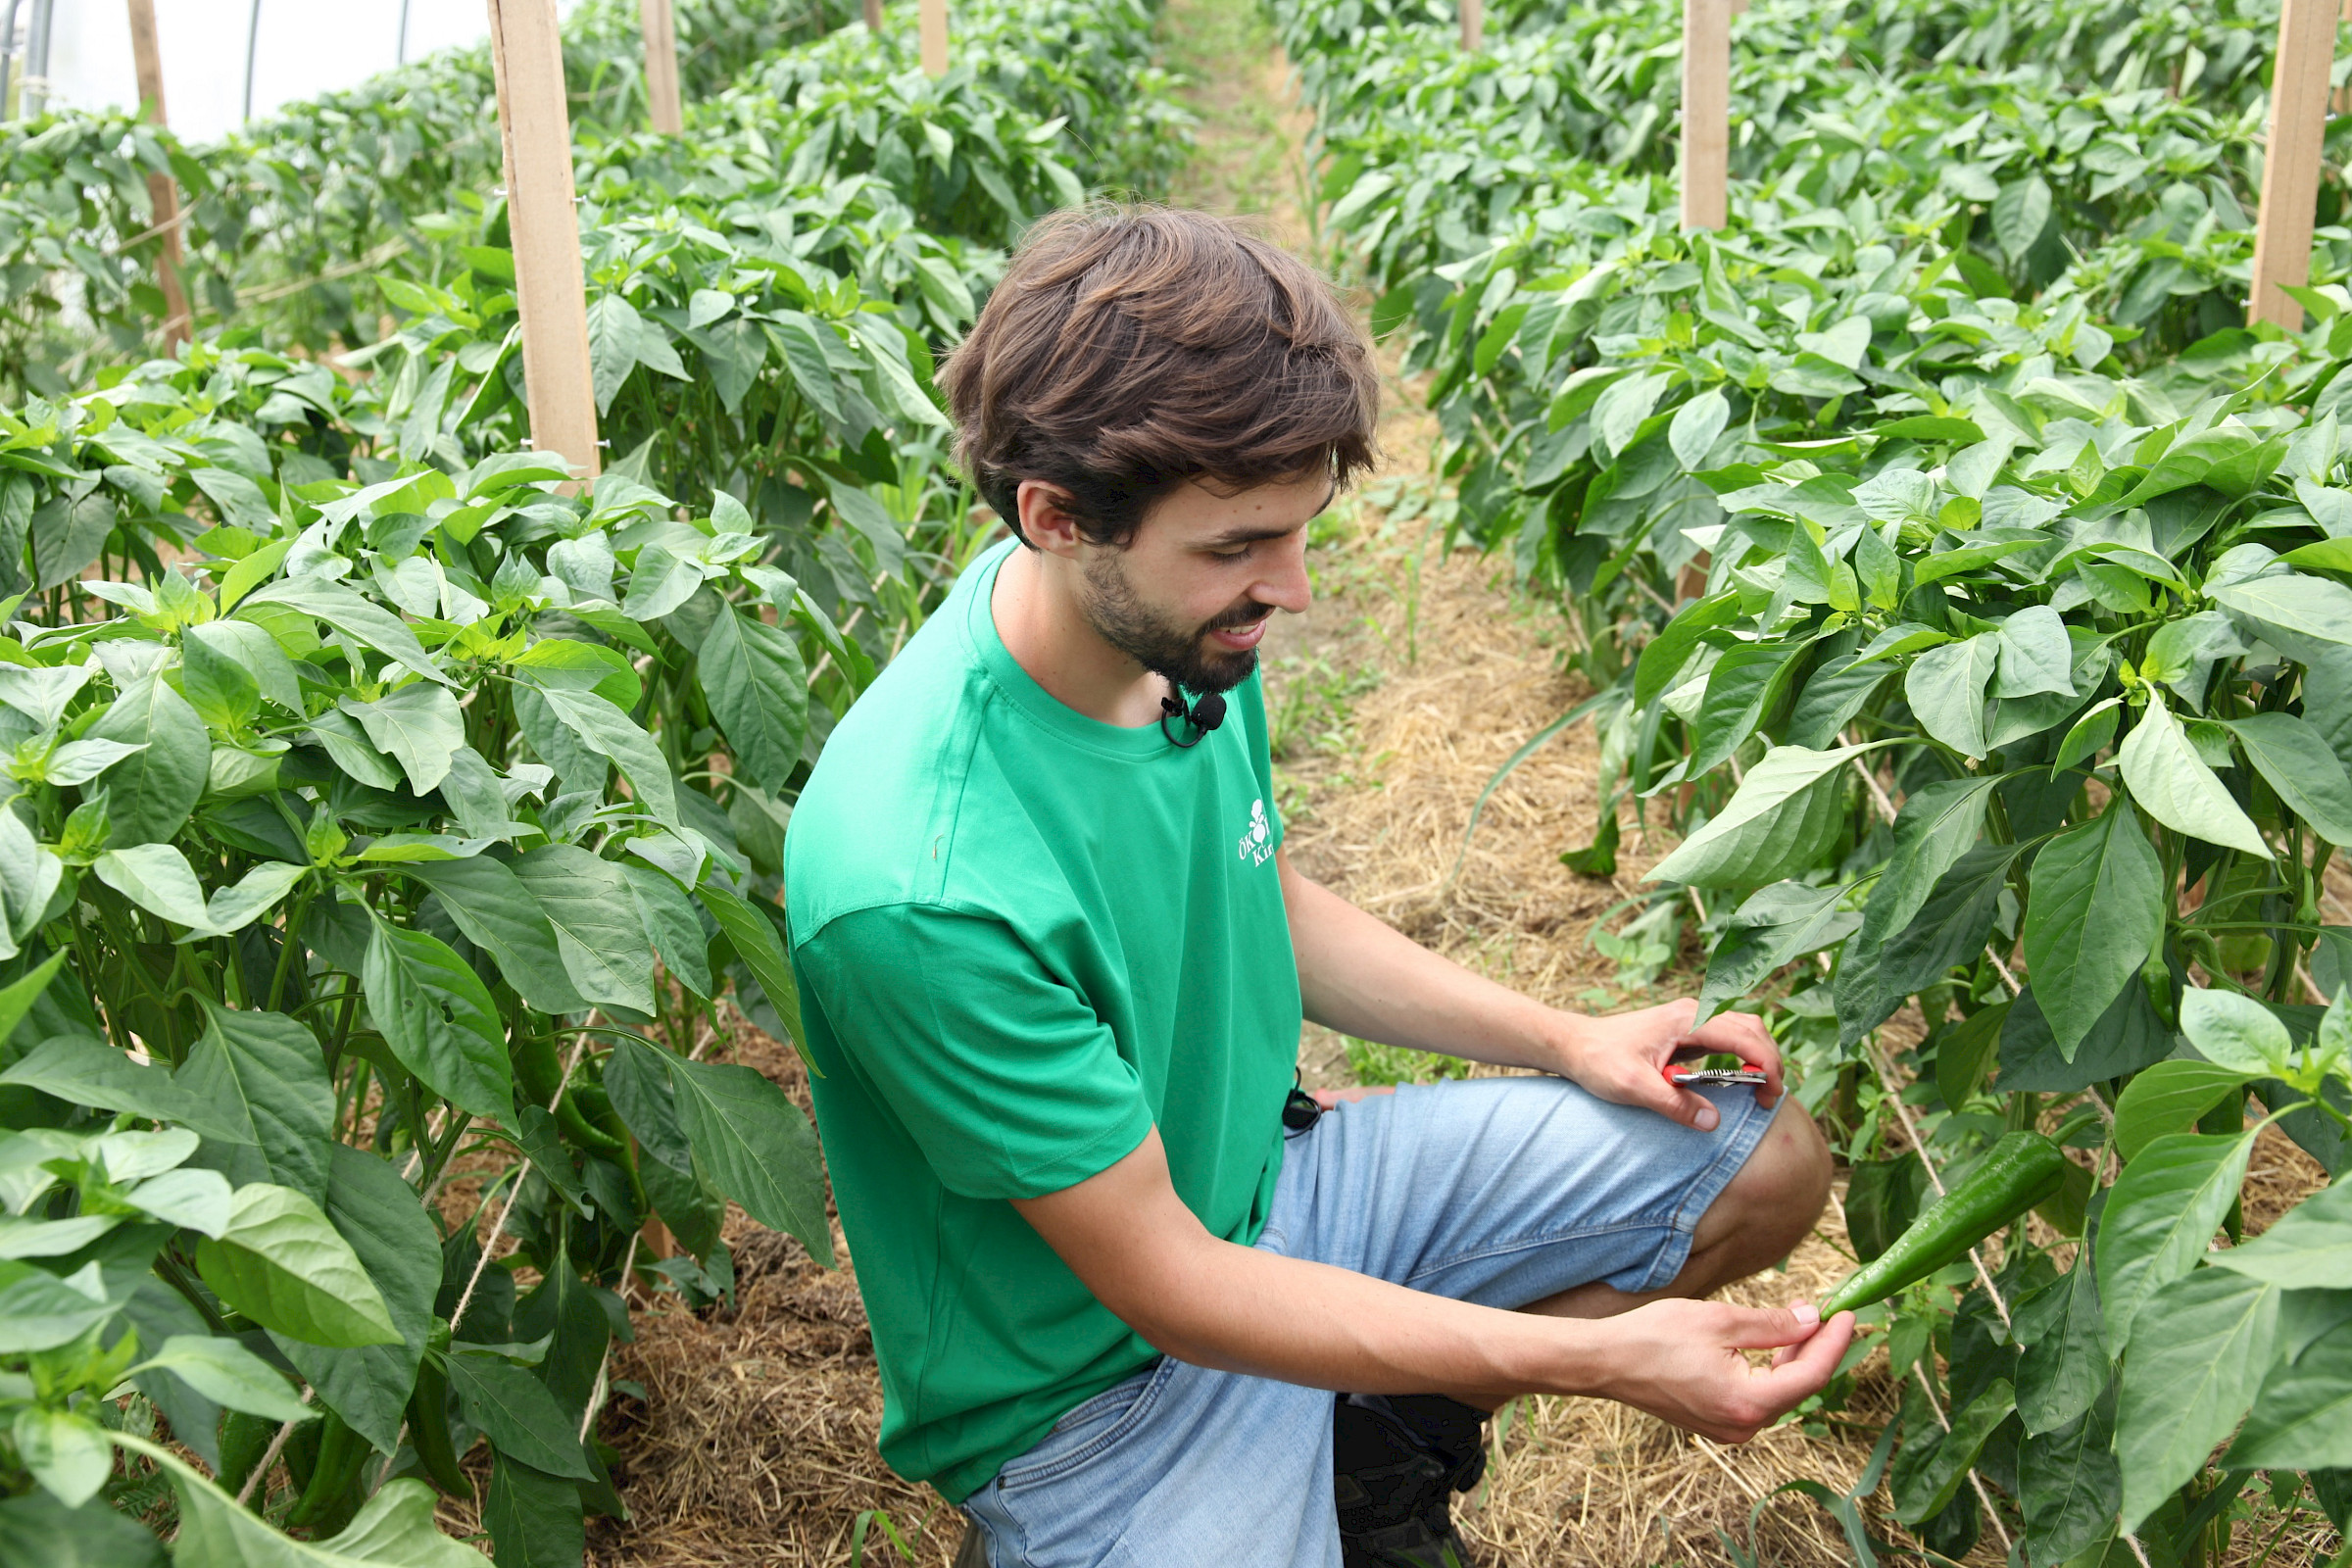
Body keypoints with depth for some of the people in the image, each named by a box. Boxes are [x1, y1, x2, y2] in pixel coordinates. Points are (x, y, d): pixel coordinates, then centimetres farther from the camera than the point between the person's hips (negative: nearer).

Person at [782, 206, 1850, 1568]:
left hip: (1266, 1188, 7)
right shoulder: (922, 887, -35)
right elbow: (1167, 1287, -26)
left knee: (1770, 1158, 6)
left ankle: (1376, 1443, 12)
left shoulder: (1182, 628, -10)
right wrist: (1599, 1361, -28)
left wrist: (1565, 1038, 0)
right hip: (1102, 1374, -7)